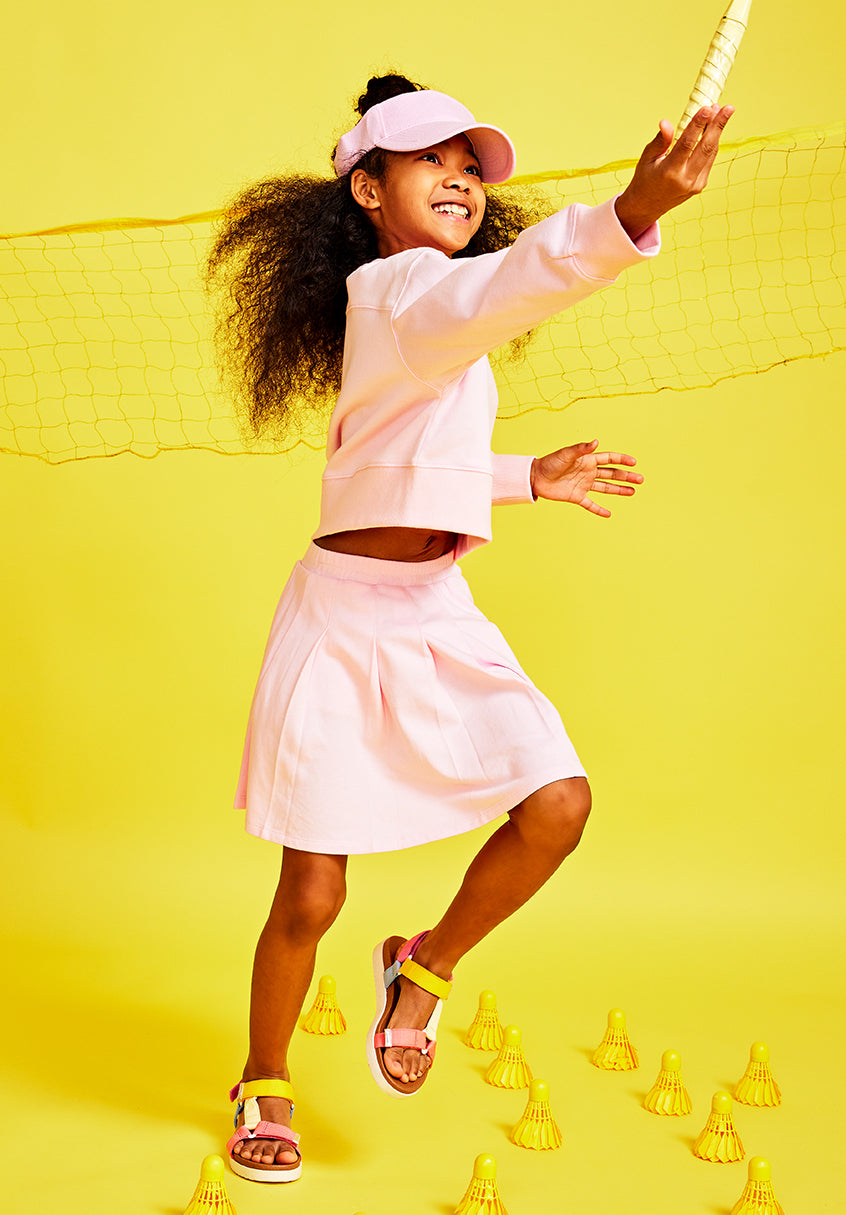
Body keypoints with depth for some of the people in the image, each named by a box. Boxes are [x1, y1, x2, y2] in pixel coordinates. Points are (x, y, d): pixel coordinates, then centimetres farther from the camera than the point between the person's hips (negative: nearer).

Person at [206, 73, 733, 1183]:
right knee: (312, 896, 1)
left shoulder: (425, 314, 17)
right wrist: (629, 216, -53)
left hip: (436, 620, 7)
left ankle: (425, 968, 12)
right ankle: (264, 1086, 27)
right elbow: (504, 288, -37)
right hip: (347, 619, -7)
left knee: (558, 804, -13)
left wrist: (531, 477, 21)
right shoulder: (390, 287, -12)